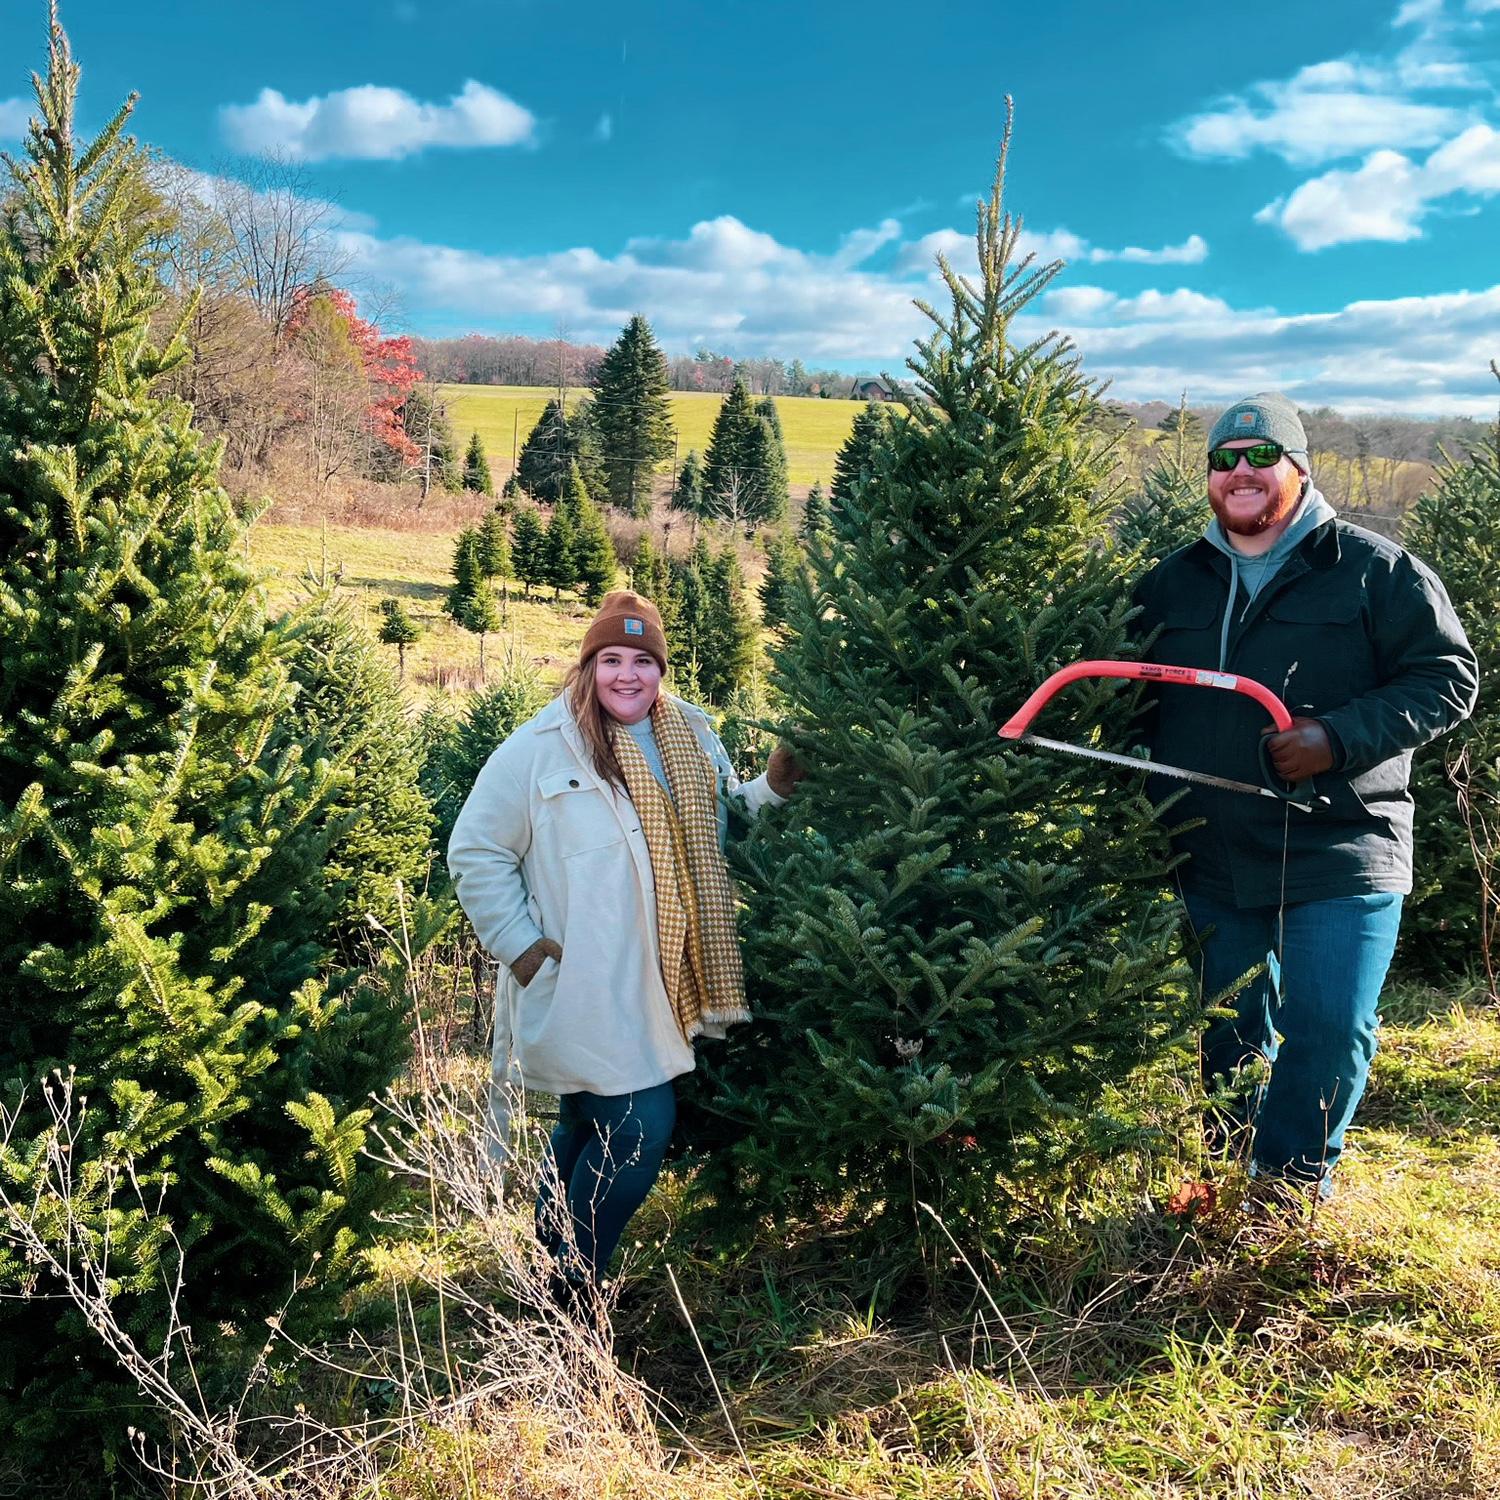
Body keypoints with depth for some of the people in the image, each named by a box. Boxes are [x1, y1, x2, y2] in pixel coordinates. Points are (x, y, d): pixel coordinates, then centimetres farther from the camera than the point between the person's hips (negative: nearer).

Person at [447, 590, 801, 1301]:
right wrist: (521, 944, -13)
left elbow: (722, 828, 17)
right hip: (582, 991, -6)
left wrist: (772, 787, -1)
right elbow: (474, 852, -8)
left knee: (591, 1128, 20)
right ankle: (562, 1298, 11)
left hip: (656, 990, 6)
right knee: (641, 1128, -10)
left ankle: (547, 1264, 42)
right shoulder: (540, 749, -11)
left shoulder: (693, 738, 7)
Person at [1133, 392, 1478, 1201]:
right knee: (1229, 1036, 16)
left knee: (1328, 1033, -2)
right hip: (1211, 862, 4)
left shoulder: (1374, 571, -3)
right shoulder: (1171, 584, 10)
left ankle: (1293, 1182, 19)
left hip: (1339, 857, -3)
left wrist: (1341, 737, -21)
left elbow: (1449, 677, -6)